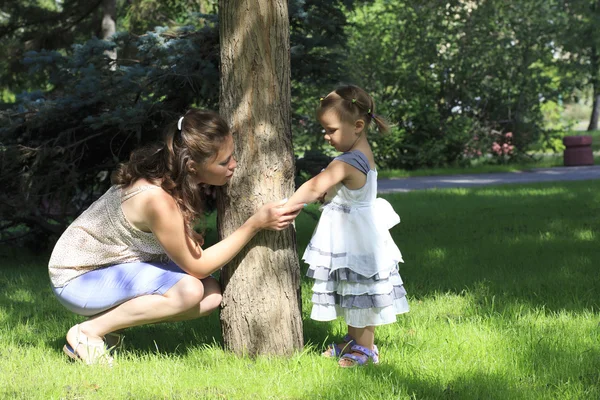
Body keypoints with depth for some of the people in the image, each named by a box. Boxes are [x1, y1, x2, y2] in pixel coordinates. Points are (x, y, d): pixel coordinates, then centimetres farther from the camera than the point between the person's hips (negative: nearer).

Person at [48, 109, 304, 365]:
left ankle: (105, 321, 3)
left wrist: (189, 238, -8)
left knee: (212, 296, -6)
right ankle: (87, 332, -14)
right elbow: (196, 265, -21)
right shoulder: (157, 198, -32)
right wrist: (256, 224, -23)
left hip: (114, 265, 9)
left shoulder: (170, 173, -7)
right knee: (189, 290, -28)